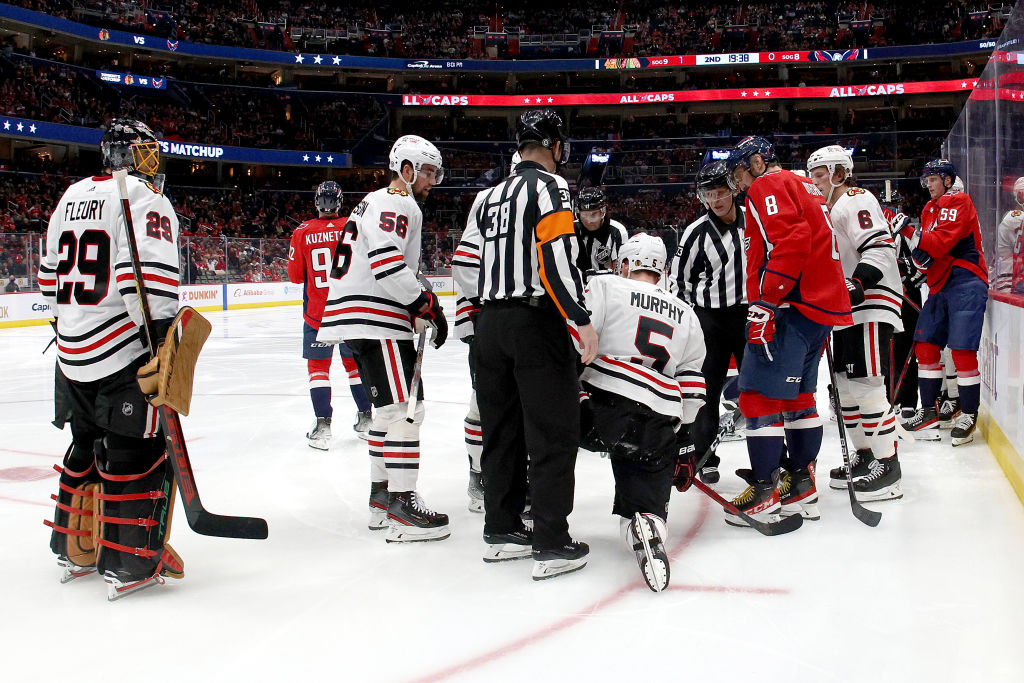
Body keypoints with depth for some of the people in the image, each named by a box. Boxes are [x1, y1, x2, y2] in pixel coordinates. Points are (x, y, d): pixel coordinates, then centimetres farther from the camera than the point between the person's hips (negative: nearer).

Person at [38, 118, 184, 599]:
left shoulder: (72, 197, 16)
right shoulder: (144, 197, -10)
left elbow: (51, 274, 22)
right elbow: (147, 272, -23)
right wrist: (164, 338, -22)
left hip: (72, 352, 8)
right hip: (122, 353, -8)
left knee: (89, 446, 20)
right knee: (139, 451, -1)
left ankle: (75, 549, 29)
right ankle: (130, 563, 2)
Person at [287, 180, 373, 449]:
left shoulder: (302, 233, -6)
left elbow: (295, 275, -1)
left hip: (317, 313, -1)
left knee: (318, 366, 6)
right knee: (355, 362, 16)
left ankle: (323, 426, -4)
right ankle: (366, 418, 22)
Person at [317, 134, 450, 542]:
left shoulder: (379, 204, 26)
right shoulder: (395, 203, -8)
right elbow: (387, 264, -22)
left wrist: (418, 313, 17)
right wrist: (427, 305, -16)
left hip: (359, 323, 11)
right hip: (376, 323, -11)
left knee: (391, 407, 17)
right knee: (405, 407, -11)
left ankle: (382, 496, 24)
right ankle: (402, 506, -11)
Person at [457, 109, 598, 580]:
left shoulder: (491, 196, 18)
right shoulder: (548, 185, -6)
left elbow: (468, 261, 20)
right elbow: (557, 255, -18)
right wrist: (581, 321, -18)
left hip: (490, 324, 8)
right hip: (534, 322, -8)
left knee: (503, 427, 14)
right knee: (553, 430, -3)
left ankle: (501, 531, 21)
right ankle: (551, 545, -3)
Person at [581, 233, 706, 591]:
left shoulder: (604, 286, 9)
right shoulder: (686, 314, 24)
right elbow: (692, 383, 23)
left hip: (602, 401, -3)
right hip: (657, 423, 3)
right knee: (647, 480, 10)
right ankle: (647, 519, -23)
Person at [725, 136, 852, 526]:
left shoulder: (767, 187, -5)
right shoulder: (803, 188, 26)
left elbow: (788, 241, -21)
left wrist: (765, 302, -23)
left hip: (792, 305, -10)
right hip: (825, 305, 10)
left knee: (760, 394, -9)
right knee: (798, 395, 17)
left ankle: (764, 494, -8)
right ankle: (802, 487, 21)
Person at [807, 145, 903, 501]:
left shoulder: (856, 200, -8)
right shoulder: (830, 210, 22)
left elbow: (880, 247, -20)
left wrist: (859, 284, -28)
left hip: (872, 305, -10)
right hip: (847, 310, 10)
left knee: (866, 384, -13)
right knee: (845, 385, 10)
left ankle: (887, 463, -8)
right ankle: (864, 455, 20)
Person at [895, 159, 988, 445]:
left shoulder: (959, 202, -6)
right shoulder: (929, 209, 20)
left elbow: (942, 242, -19)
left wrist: (911, 232, -24)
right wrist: (920, 255, -7)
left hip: (965, 283, -9)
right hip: (940, 285, 9)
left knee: (962, 349, -11)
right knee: (926, 345, 7)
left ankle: (969, 414, -1)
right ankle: (929, 411, 16)